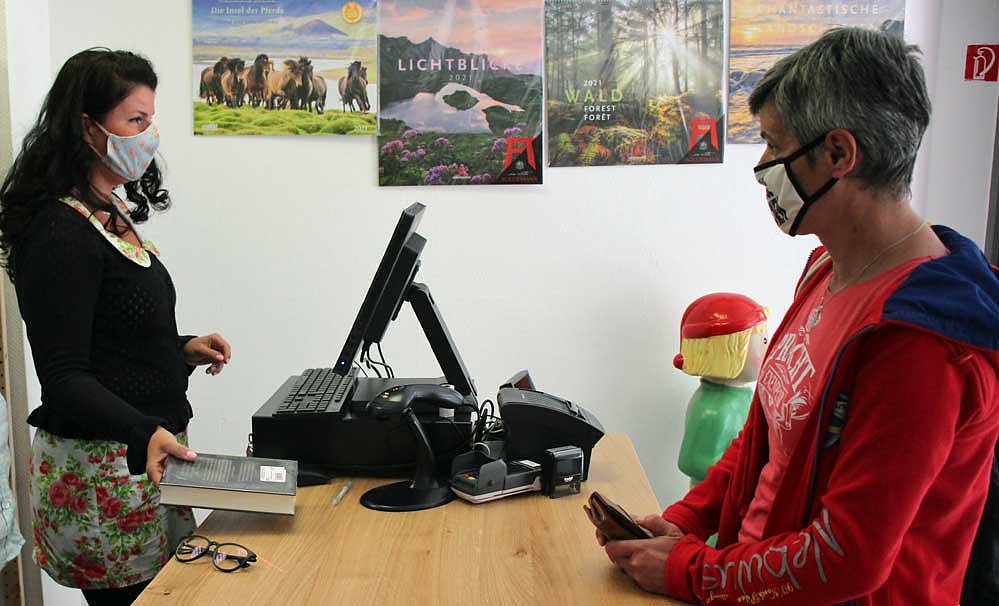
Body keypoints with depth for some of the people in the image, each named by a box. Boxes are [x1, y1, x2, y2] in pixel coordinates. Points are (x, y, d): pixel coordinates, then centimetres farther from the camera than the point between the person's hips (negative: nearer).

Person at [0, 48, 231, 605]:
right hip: (102, 470, -9)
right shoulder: (60, 231, -17)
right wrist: (145, 433, -36)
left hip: (143, 456, 9)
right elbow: (64, 378, -21)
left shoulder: (113, 215, 12)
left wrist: (183, 350, 7)